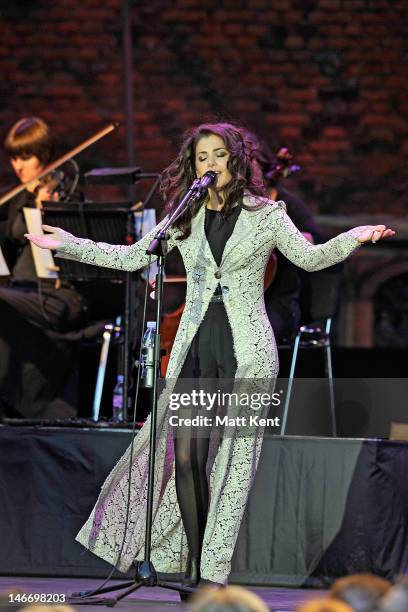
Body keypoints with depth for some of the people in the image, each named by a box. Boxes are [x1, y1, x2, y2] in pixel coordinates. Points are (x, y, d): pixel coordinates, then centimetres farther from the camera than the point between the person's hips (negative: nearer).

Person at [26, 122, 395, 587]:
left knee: (231, 457, -4)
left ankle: (217, 570, 1)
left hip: (246, 348, -3)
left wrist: (352, 239, -21)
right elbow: (133, 257, 16)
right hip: (195, 344, 3)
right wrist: (70, 245, 13)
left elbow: (309, 257, -4)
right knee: (185, 454, -5)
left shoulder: (265, 215, 2)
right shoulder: (184, 219, 11)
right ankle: (194, 564, 6)